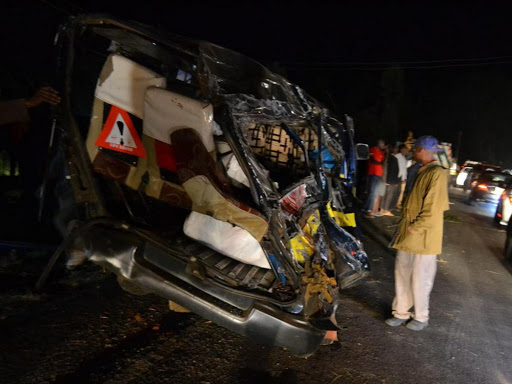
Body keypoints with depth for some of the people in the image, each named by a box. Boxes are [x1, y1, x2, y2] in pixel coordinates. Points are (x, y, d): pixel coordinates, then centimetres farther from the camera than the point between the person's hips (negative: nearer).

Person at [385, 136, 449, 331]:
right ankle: (401, 312, 27)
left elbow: (433, 209, -20)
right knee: (402, 274, 14)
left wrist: (415, 228, -15)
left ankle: (421, 317, 23)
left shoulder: (437, 173, -15)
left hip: (423, 238, -8)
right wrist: (405, 227, 14)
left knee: (420, 279, 5)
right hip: (408, 235, 9)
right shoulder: (422, 171, 13)